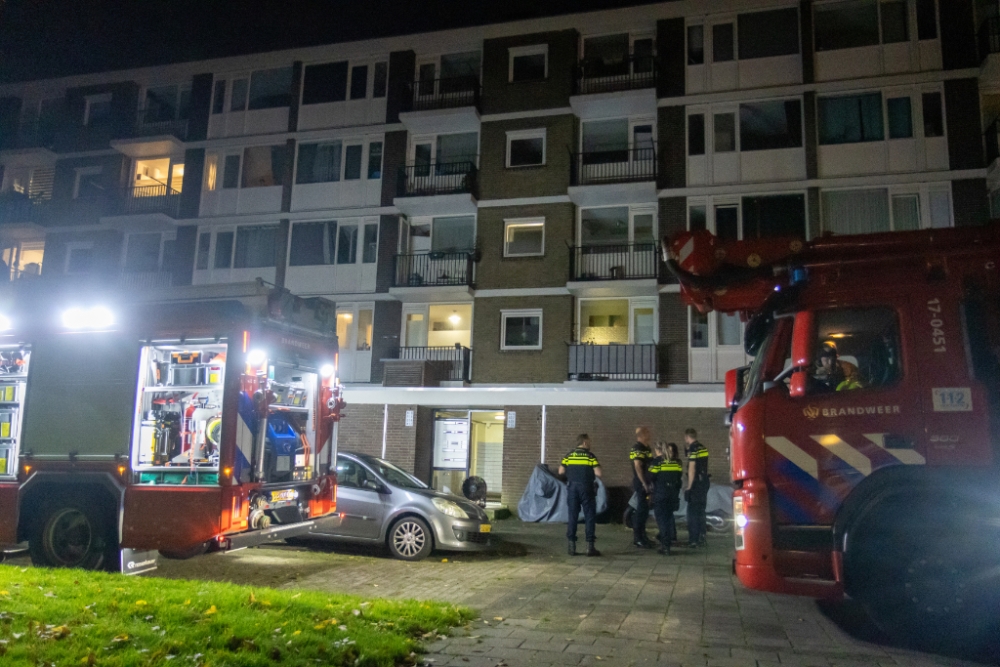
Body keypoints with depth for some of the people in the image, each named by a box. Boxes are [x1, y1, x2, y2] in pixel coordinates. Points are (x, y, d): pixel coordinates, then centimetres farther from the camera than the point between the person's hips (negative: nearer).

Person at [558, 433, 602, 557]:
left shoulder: (568, 456, 4)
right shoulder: (591, 457, -6)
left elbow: (561, 472, 4)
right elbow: (598, 473, -12)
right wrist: (598, 465, 8)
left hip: (573, 488, 3)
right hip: (587, 489, -3)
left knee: (572, 516, 7)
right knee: (589, 516, 3)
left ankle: (571, 546, 7)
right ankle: (590, 546, 2)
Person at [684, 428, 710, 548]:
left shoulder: (693, 449, -14)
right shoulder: (703, 448, 12)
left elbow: (692, 469, -17)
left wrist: (689, 486, -14)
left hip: (696, 483, -8)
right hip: (704, 482, 8)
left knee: (693, 512, -3)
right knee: (701, 510, 14)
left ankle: (693, 539, -2)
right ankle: (701, 539, 19)